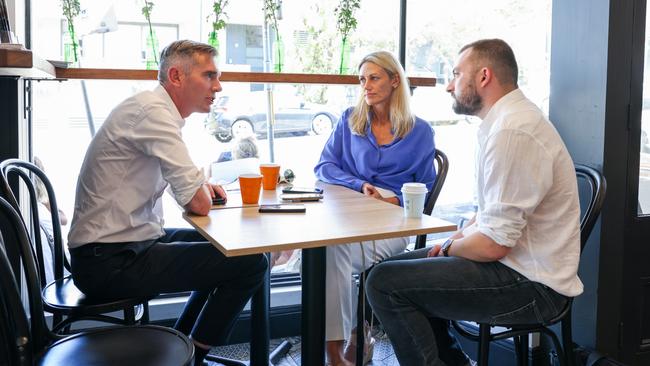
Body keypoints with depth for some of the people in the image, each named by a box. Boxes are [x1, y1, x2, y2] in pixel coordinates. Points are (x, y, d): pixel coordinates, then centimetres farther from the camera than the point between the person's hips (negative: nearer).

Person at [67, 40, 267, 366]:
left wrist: (200, 185, 6)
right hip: (111, 262, -10)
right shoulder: (153, 110, -19)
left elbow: (177, 178, 26)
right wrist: (202, 190, -1)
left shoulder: (157, 109, 12)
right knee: (250, 263, -12)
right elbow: (199, 204, -24)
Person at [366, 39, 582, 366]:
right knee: (401, 267, 17)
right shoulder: (509, 120, 12)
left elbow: (493, 244, -24)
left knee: (384, 283, -16)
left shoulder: (513, 131, -23)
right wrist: (456, 238, 5)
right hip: (518, 265, 11)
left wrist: (449, 248, -5)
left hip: (532, 288, -11)